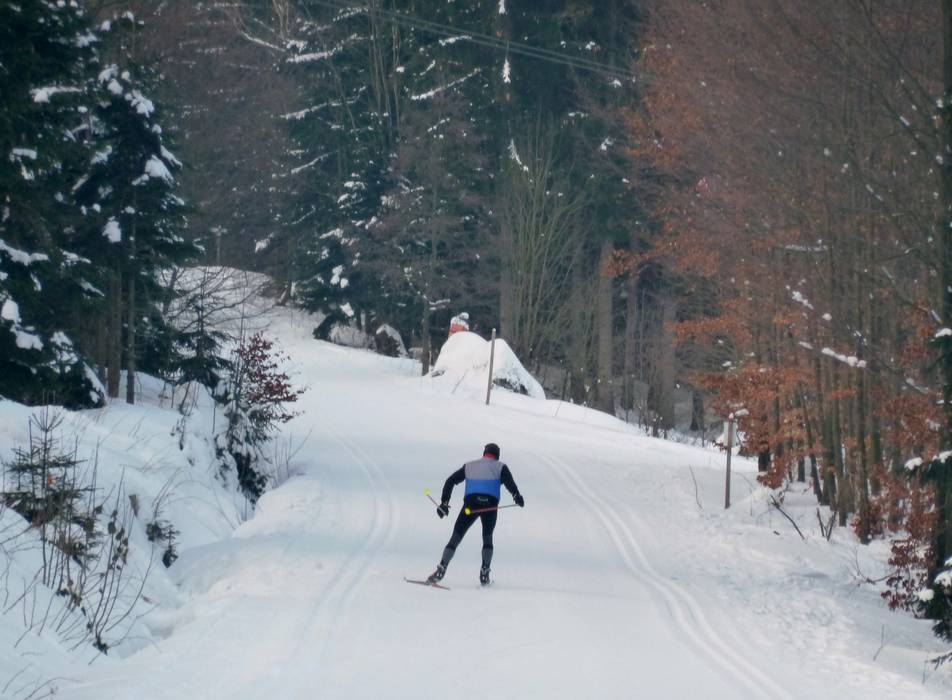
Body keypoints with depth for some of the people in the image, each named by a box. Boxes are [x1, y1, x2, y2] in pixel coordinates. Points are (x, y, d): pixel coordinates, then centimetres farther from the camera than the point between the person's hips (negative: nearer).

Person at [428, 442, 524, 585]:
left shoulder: (469, 466, 23)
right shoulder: (500, 467, 16)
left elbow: (450, 481, 19)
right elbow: (509, 482, -5)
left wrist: (444, 503, 22)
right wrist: (517, 496, -17)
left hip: (471, 503, 1)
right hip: (490, 505, -1)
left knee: (456, 537, 5)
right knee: (487, 537, 22)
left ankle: (441, 570, -8)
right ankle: (484, 573, 13)